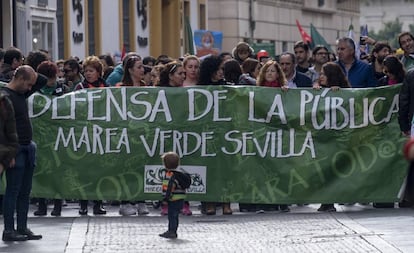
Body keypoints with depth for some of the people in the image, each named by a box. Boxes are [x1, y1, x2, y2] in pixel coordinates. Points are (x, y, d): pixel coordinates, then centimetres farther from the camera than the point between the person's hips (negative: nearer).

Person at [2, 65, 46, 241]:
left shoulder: (22, 93, 12)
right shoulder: (5, 96, -14)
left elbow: (43, 81, 23)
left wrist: (32, 74, 6)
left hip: (27, 149, 9)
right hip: (16, 150, -9)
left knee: (25, 191, 10)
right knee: (13, 190, -6)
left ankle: (22, 228, 14)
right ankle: (9, 230, -3)